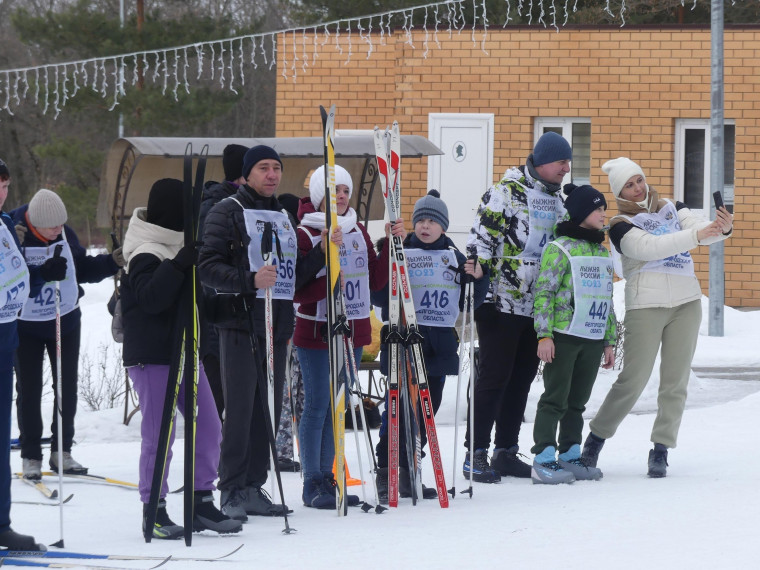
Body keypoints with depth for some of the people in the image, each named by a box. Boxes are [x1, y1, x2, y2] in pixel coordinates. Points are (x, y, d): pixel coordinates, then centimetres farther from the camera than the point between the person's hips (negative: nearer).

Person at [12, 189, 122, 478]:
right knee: (28, 389, 1)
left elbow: (83, 269, 8)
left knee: (67, 386, 8)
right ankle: (31, 456, 10)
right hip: (25, 326, -4)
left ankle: (62, 451, 19)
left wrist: (112, 262, -7)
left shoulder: (65, 235, -7)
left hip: (65, 322, 4)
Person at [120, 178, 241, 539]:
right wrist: (180, 265, -34)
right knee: (159, 435, -7)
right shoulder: (145, 254, -14)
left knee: (208, 427, 7)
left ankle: (201, 503, 15)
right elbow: (151, 298, -28)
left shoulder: (180, 246, 14)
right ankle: (153, 510, 2)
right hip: (151, 356, -9)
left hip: (184, 351, 9)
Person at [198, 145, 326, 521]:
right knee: (239, 409, -9)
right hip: (240, 323, -7)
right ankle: (232, 492, -5)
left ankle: (253, 488, 11)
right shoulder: (228, 212, -1)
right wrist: (249, 280, -24)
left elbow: (295, 275, 21)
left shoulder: (284, 217, 20)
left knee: (269, 410, 6)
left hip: (277, 326, 7)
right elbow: (208, 268, -11)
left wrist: (323, 252, 6)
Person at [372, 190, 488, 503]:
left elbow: (468, 302, 18)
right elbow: (376, 295, -7)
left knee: (427, 410, 9)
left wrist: (478, 278, 0)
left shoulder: (454, 257, 13)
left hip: (440, 346, 5)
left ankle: (409, 474, 18)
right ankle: (385, 473, -5)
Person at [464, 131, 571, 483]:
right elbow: (481, 239, -14)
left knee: (521, 380, 10)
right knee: (493, 377, -6)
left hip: (538, 307, 8)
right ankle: (476, 454, -2)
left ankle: (506, 451, 17)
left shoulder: (558, 199, 15)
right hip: (502, 304, -8)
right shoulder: (506, 192, -10)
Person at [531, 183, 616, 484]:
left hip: (593, 339, 7)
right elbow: (544, 293, -10)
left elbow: (607, 299, 22)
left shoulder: (602, 252, 17)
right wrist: (544, 334, -16)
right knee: (555, 399, -7)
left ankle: (570, 455, 18)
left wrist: (609, 341, 20)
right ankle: (544, 460, -6)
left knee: (578, 401, 11)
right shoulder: (560, 249, -6)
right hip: (563, 336, -7)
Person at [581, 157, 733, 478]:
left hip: (686, 303, 4)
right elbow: (650, 247, -16)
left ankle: (661, 450, 6)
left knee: (676, 380, 0)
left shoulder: (672, 209, 15)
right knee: (633, 380, -7)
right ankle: (596, 439, 9)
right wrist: (696, 236, -25)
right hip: (646, 304, -4)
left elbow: (699, 227, 0)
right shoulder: (621, 226, 1)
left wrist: (722, 228, -24)